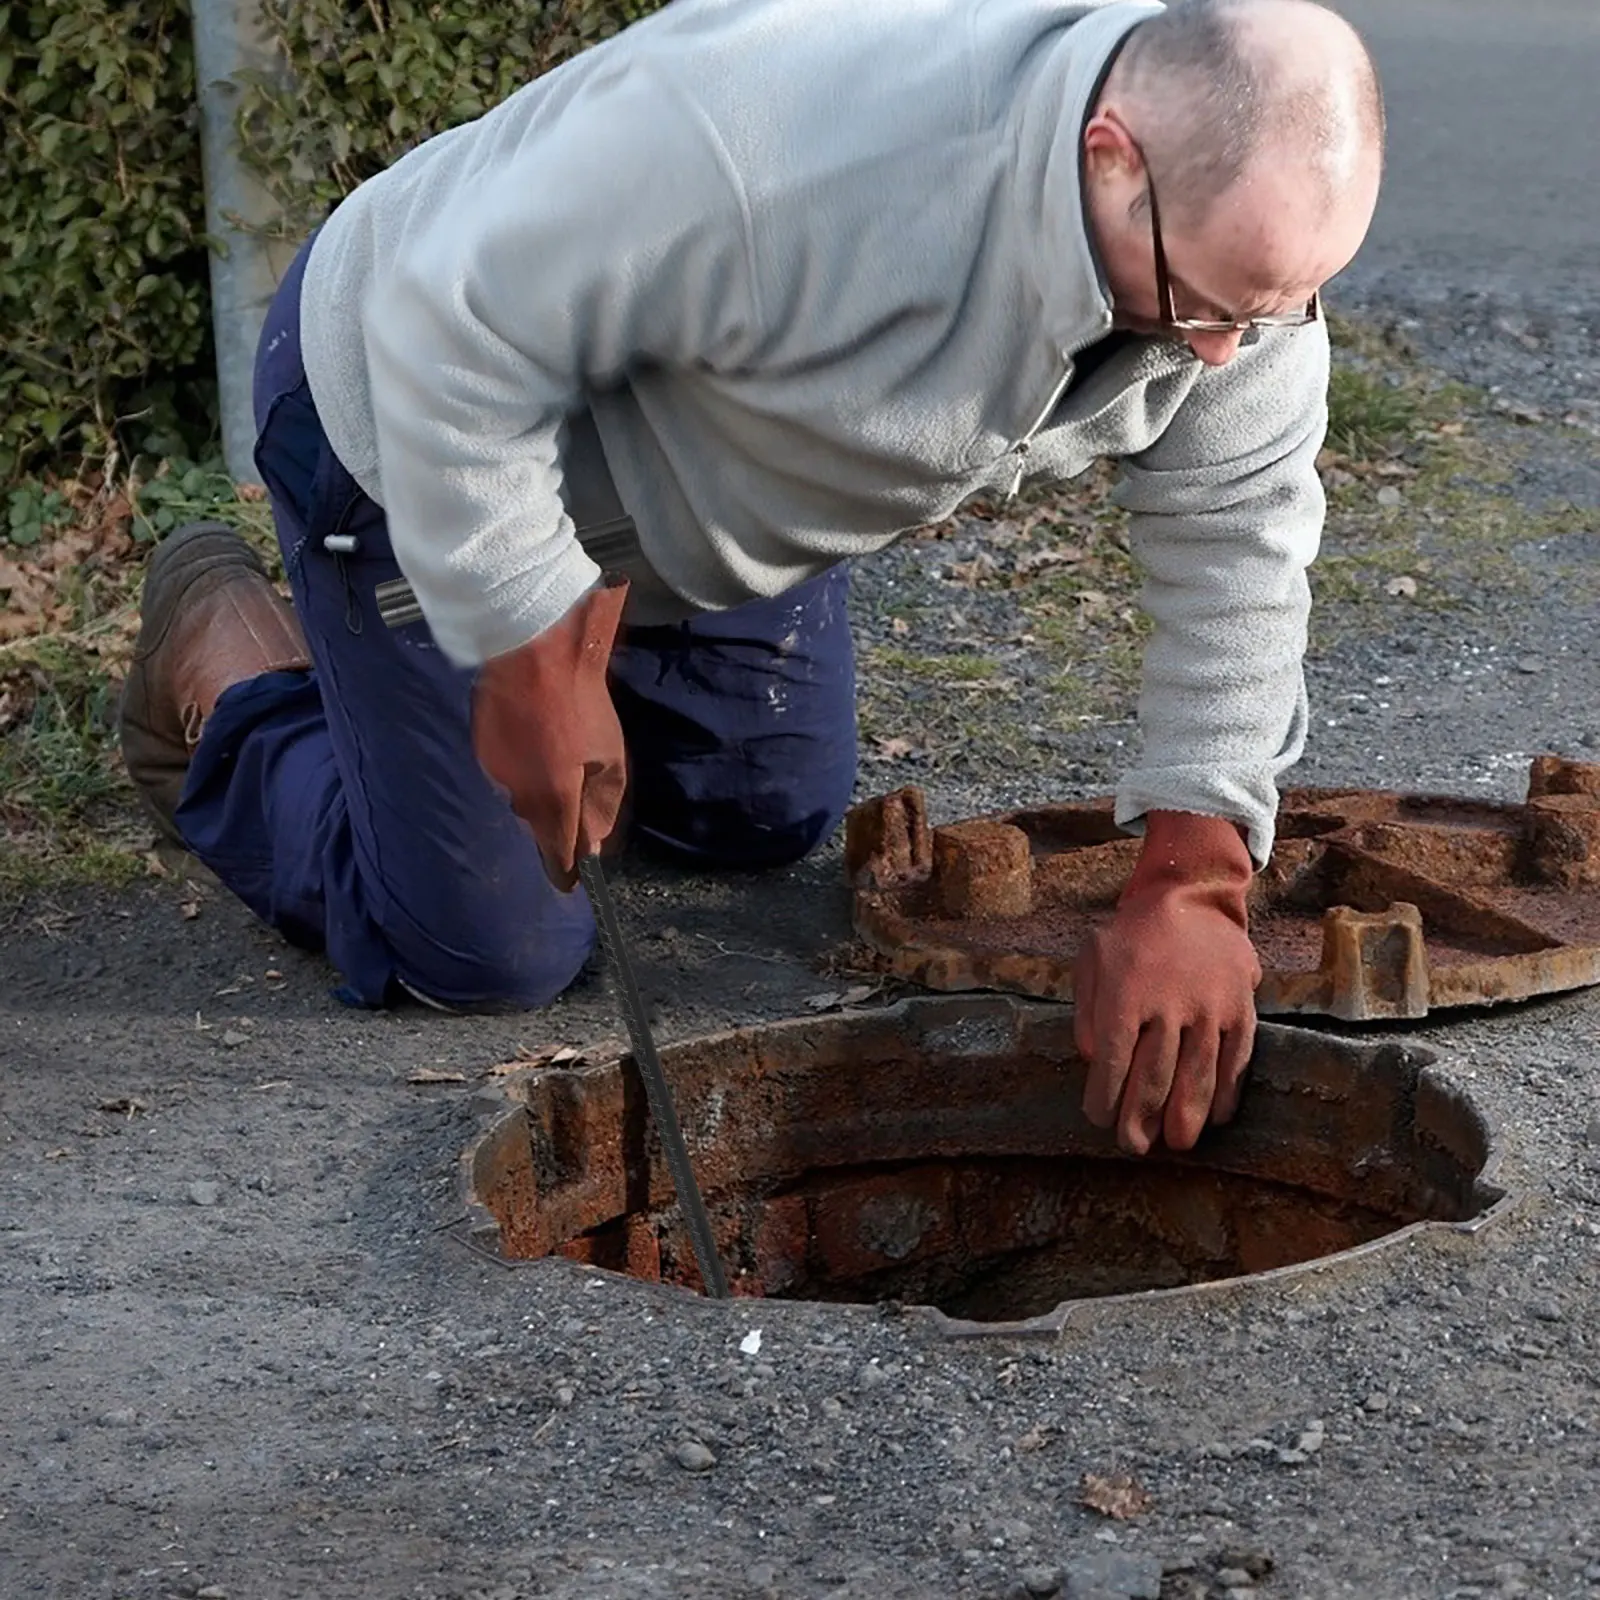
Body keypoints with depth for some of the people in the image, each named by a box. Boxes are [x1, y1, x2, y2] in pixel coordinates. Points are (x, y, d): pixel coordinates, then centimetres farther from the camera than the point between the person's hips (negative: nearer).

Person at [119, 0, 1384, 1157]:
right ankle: (230, 656, 22)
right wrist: (532, 666, -29)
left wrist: (1194, 884, -22)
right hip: (416, 409, -7)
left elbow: (1236, 549, -14)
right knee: (484, 957, -2)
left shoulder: (1238, 230, -23)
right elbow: (459, 335, -36)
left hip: (711, 473, 7)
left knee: (775, 822, 20)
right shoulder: (800, 123, -44)